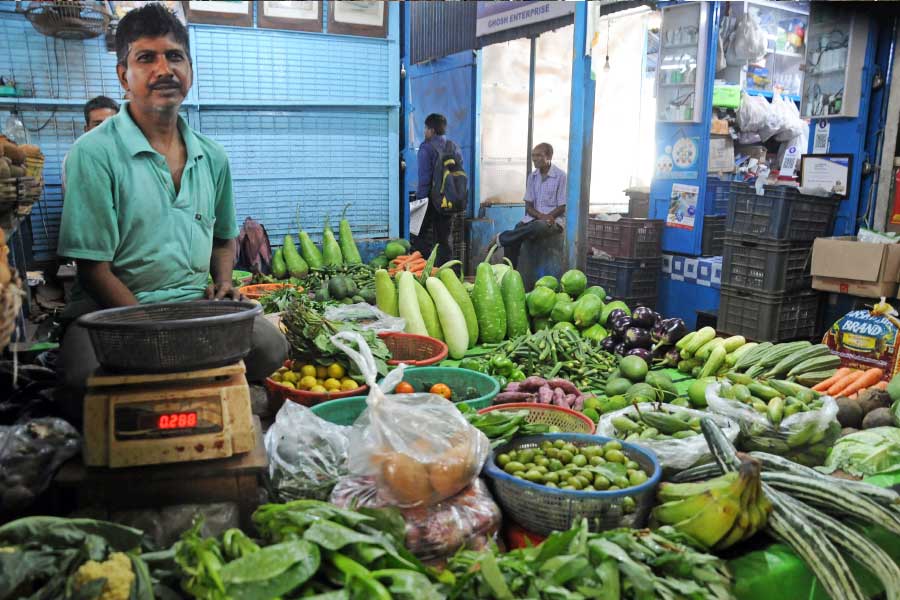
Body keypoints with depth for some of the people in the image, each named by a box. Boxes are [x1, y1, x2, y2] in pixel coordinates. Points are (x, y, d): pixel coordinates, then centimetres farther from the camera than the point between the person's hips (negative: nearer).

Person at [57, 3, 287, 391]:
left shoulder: (213, 158, 10)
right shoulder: (95, 153, -7)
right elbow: (94, 268, -10)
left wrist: (223, 285, 4)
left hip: (196, 303, 4)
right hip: (114, 310, -3)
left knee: (270, 347, -24)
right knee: (90, 372, -35)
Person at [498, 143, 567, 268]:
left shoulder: (560, 176, -6)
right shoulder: (532, 176, 9)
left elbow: (562, 207, -6)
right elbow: (528, 205, 7)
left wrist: (546, 218, -20)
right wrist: (540, 215, -14)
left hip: (554, 219, -5)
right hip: (533, 217, 5)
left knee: (538, 227, -39)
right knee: (516, 231, -24)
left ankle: (501, 238, -25)